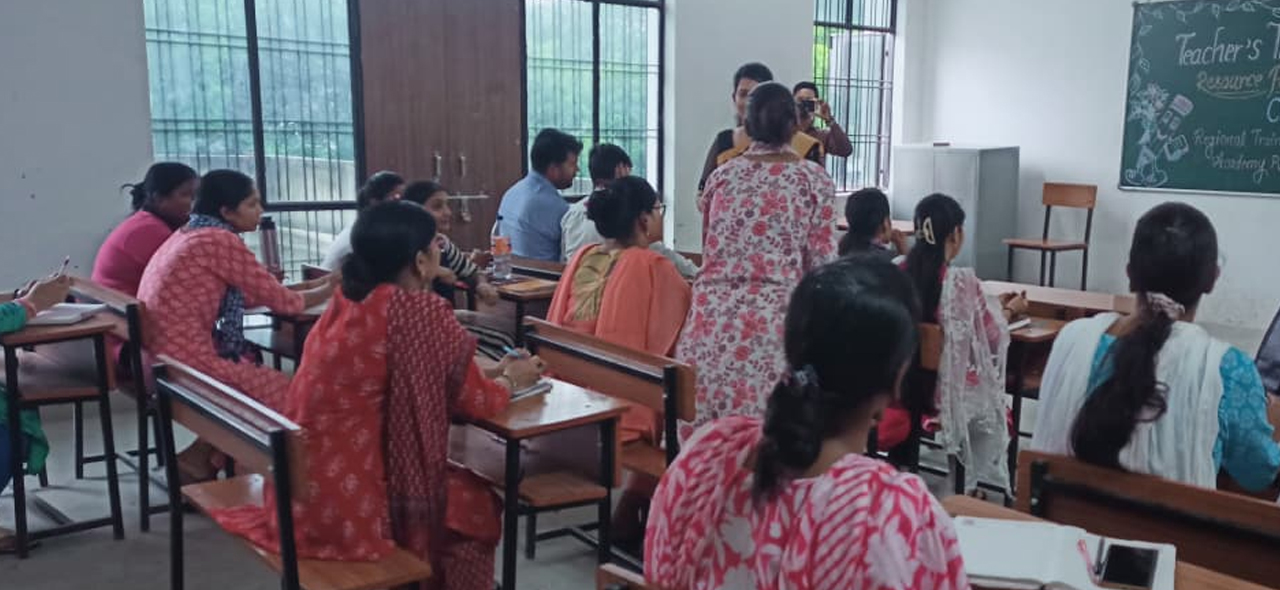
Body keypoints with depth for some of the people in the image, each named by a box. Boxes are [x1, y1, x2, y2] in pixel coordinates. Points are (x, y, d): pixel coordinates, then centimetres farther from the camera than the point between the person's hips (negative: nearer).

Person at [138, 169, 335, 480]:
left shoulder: (190, 234, 15)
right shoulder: (220, 240, -14)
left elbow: (245, 295, 18)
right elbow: (281, 301, -9)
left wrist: (313, 283, 16)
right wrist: (329, 289, 9)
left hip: (162, 356, 10)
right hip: (186, 361, -10)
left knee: (260, 376, 20)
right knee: (285, 392, 2)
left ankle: (203, 457, 17)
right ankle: (200, 459, 12)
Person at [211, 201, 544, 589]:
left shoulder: (347, 301, 5)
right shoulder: (421, 311, -17)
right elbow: (473, 402, -5)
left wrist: (488, 372, 22)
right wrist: (510, 381, 14)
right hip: (347, 505, -7)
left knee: (456, 480, 26)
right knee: (476, 502, 16)